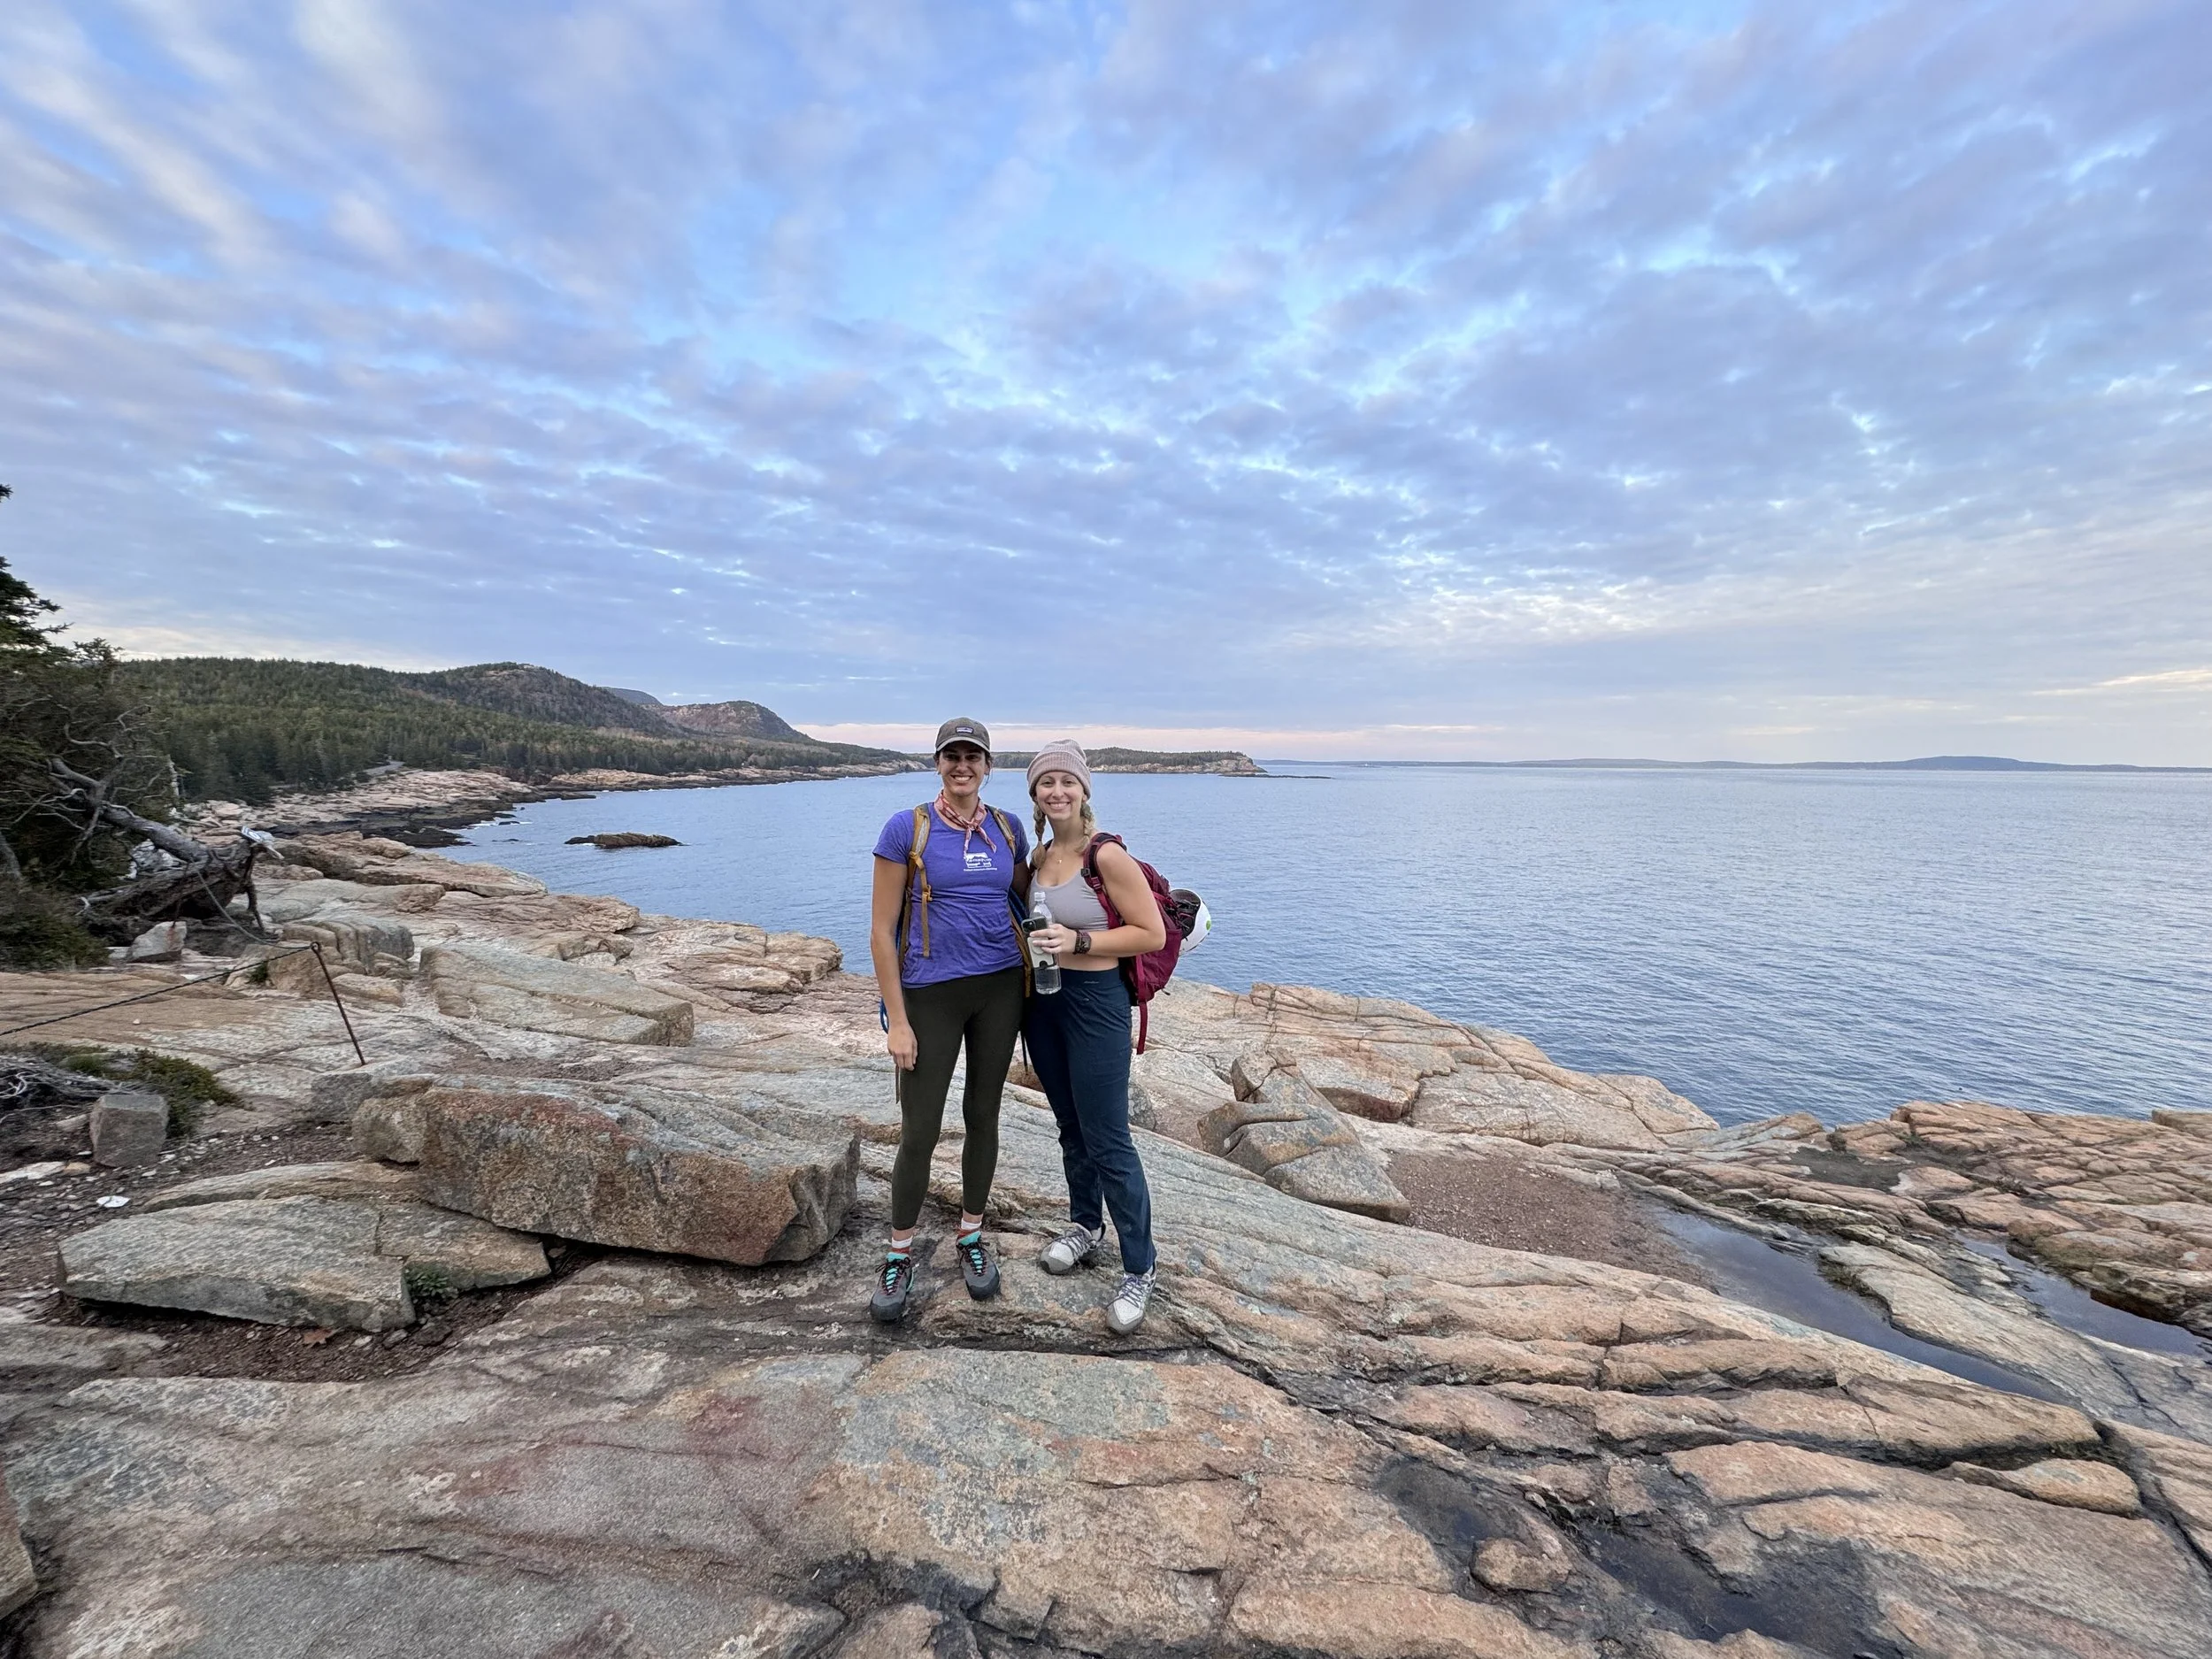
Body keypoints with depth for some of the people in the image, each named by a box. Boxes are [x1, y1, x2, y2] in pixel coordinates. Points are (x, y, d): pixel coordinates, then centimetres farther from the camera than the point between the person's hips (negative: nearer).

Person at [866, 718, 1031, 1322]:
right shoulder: (906, 829, -8)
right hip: (931, 994, -3)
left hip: (1000, 988, 4)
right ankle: (899, 1255, 26)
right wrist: (897, 1020, -10)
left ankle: (971, 1237, 34)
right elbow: (882, 928, -8)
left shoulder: (1007, 829, 4)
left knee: (983, 1115, 14)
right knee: (919, 1131, 3)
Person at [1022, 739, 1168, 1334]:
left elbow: (1152, 932, -15)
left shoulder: (1107, 855, -16)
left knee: (1108, 1140, -1)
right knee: (1070, 1127, 20)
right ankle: (1086, 1224, 41)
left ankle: (1139, 1269, 16)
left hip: (1095, 1001, -7)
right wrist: (1033, 942, 4)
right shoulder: (1037, 857, 6)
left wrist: (1078, 941, -22)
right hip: (1043, 1000, 7)